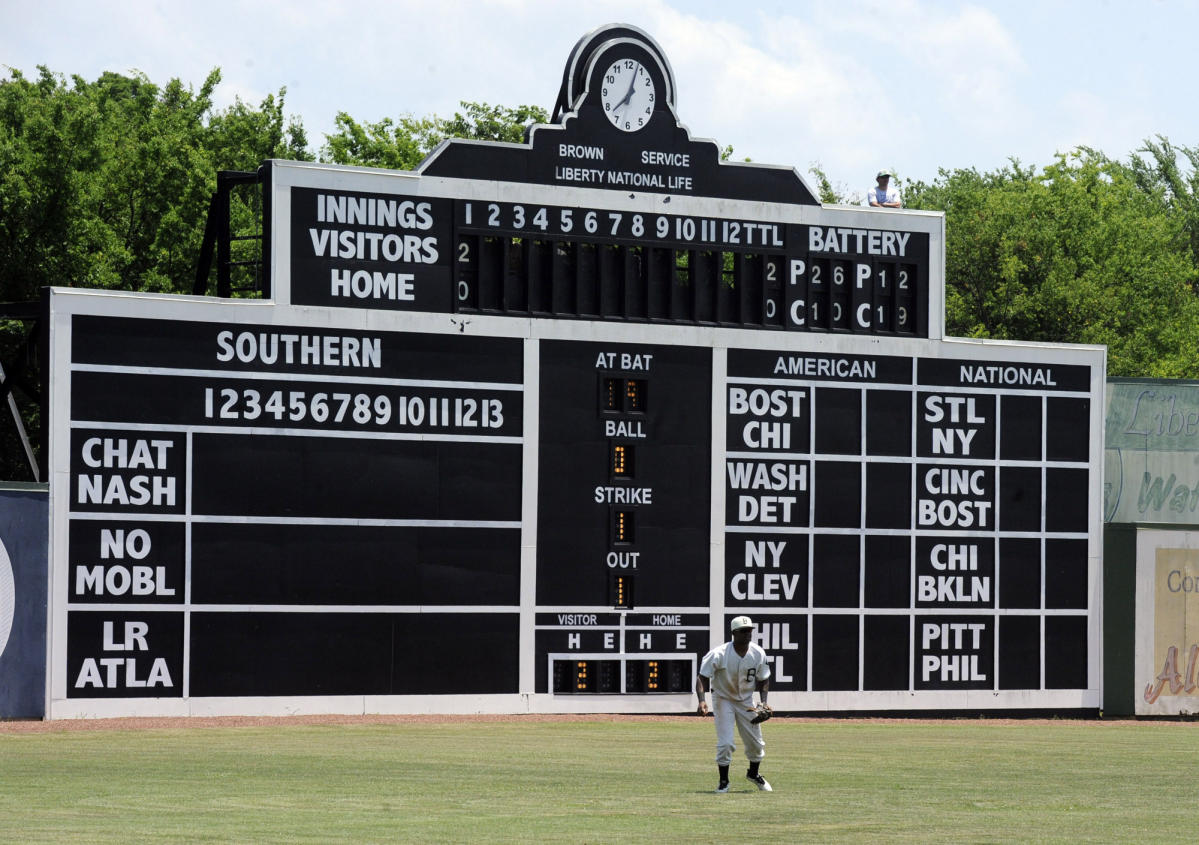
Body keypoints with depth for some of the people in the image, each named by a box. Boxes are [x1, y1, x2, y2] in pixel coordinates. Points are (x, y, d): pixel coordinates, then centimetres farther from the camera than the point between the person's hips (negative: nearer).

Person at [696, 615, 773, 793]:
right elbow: (702, 677, -21)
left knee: (756, 743, 10)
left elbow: (763, 680, 2)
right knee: (725, 743, -12)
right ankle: (723, 781, 7)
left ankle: (753, 774, 37)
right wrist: (701, 700, -36)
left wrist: (764, 702, -11)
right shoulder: (719, 654, -25)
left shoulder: (758, 654, -12)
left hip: (746, 701, 4)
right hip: (723, 700, -4)